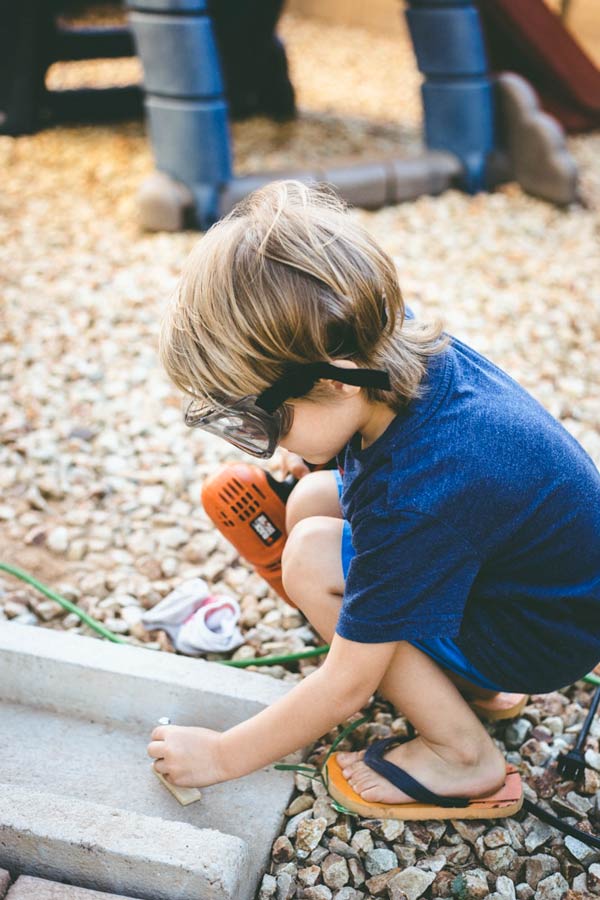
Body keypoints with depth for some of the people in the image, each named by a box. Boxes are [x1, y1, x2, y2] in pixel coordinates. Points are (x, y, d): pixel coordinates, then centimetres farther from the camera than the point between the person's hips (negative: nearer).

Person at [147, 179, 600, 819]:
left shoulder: (415, 502, -38)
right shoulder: (406, 350, -17)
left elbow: (345, 690, -26)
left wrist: (221, 755, -12)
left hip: (547, 638, -8)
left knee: (314, 558, -21)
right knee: (311, 502, 2)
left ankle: (461, 752, -5)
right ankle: (462, 682, 10)